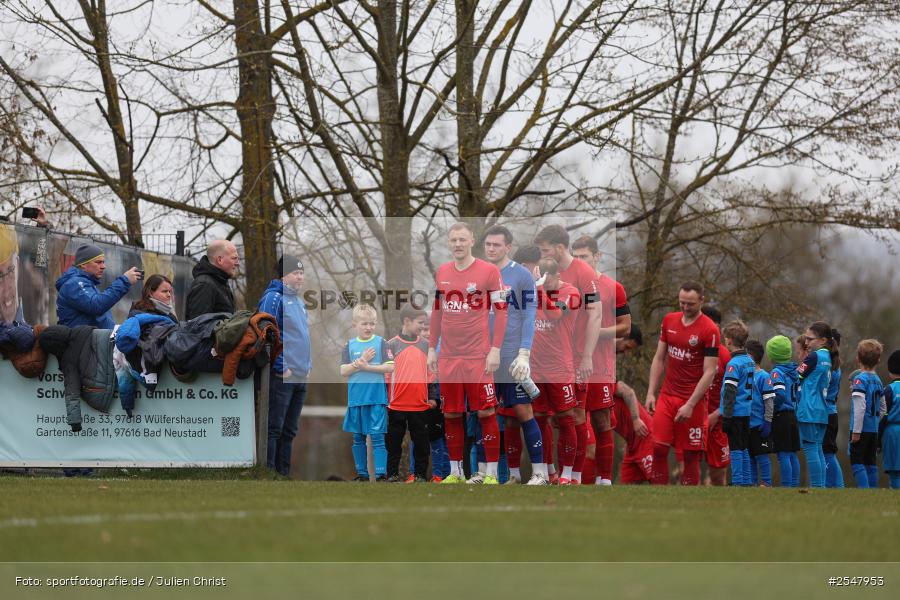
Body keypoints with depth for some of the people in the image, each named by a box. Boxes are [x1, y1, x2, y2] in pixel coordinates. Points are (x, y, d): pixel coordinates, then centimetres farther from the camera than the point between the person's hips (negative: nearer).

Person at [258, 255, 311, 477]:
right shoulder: (273, 298, -11)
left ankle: (284, 474, 17)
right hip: (281, 377, -9)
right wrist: (281, 367, -19)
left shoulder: (298, 301, 18)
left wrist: (308, 365, 17)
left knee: (289, 431, 12)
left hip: (300, 378, 9)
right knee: (274, 429, -7)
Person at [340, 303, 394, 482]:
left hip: (377, 399, -3)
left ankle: (381, 474, -6)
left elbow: (390, 367, -8)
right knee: (358, 438, 10)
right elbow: (343, 371, 0)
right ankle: (362, 473, 19)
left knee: (377, 437, -6)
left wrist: (366, 367, -14)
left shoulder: (381, 343, 0)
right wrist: (361, 361, -12)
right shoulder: (350, 346, 7)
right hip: (356, 399, 3)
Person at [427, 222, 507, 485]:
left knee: (485, 412, -4)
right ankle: (455, 471, 16)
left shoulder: (488, 271, -4)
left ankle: (491, 474, 1)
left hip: (478, 356, -5)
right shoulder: (442, 272, 11)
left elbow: (501, 311, -5)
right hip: (448, 356, 5)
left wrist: (495, 350, -11)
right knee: (451, 414, 7)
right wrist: (432, 348, 14)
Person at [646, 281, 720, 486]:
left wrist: (690, 405, -16)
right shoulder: (669, 321, 8)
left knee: (691, 455, -1)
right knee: (658, 448, -5)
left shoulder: (709, 330, -9)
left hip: (692, 400, -5)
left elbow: (709, 372, -12)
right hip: (667, 397, 5)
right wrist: (651, 393, 6)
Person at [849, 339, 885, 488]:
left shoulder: (860, 379, -12)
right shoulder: (878, 380, 10)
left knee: (857, 462, -4)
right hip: (874, 429, 7)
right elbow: (883, 409, 16)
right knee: (871, 463, 12)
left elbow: (860, 407, -20)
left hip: (861, 428, -7)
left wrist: (856, 431, -18)